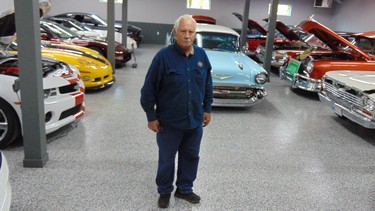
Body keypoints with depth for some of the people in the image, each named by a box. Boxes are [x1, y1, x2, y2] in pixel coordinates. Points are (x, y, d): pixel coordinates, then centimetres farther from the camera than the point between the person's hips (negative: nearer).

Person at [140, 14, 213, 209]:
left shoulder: (201, 55, -1)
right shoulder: (164, 56, -15)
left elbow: (208, 84, 11)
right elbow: (149, 89, -12)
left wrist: (207, 108, 11)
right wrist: (151, 116, -10)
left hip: (195, 120, 4)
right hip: (169, 122, -4)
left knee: (191, 157, 18)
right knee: (166, 159, 14)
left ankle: (184, 189, 39)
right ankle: (164, 191, 36)